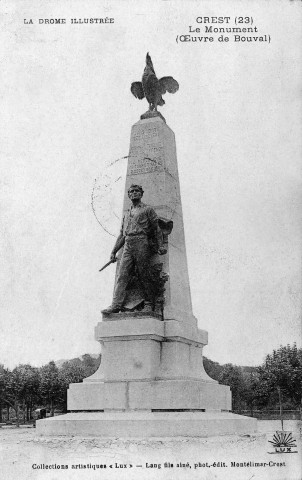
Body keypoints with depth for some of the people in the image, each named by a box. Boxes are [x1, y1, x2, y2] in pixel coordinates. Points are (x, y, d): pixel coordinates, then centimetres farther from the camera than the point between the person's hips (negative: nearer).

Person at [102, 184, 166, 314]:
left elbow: (157, 228, 4)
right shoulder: (127, 214, 29)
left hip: (142, 242, -5)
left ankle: (148, 304, -5)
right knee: (122, 275, -9)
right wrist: (114, 251, 18)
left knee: (143, 275, -9)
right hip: (127, 245, 5)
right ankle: (116, 305, -17)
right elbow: (121, 235, 27)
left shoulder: (148, 209, 13)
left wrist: (160, 245, -10)